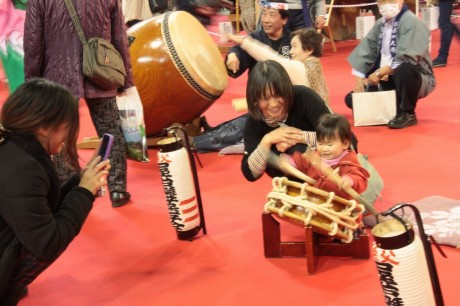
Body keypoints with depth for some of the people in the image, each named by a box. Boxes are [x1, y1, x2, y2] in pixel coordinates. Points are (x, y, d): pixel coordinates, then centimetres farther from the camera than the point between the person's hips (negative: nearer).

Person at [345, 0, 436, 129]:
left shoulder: (411, 22, -18)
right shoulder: (380, 24, 5)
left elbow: (406, 59, -29)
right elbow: (365, 51, 6)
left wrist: (379, 73, -26)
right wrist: (360, 79, -5)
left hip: (416, 78, -7)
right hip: (389, 80, 7)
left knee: (403, 70, -42)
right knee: (351, 99, 0)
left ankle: (407, 113, -19)